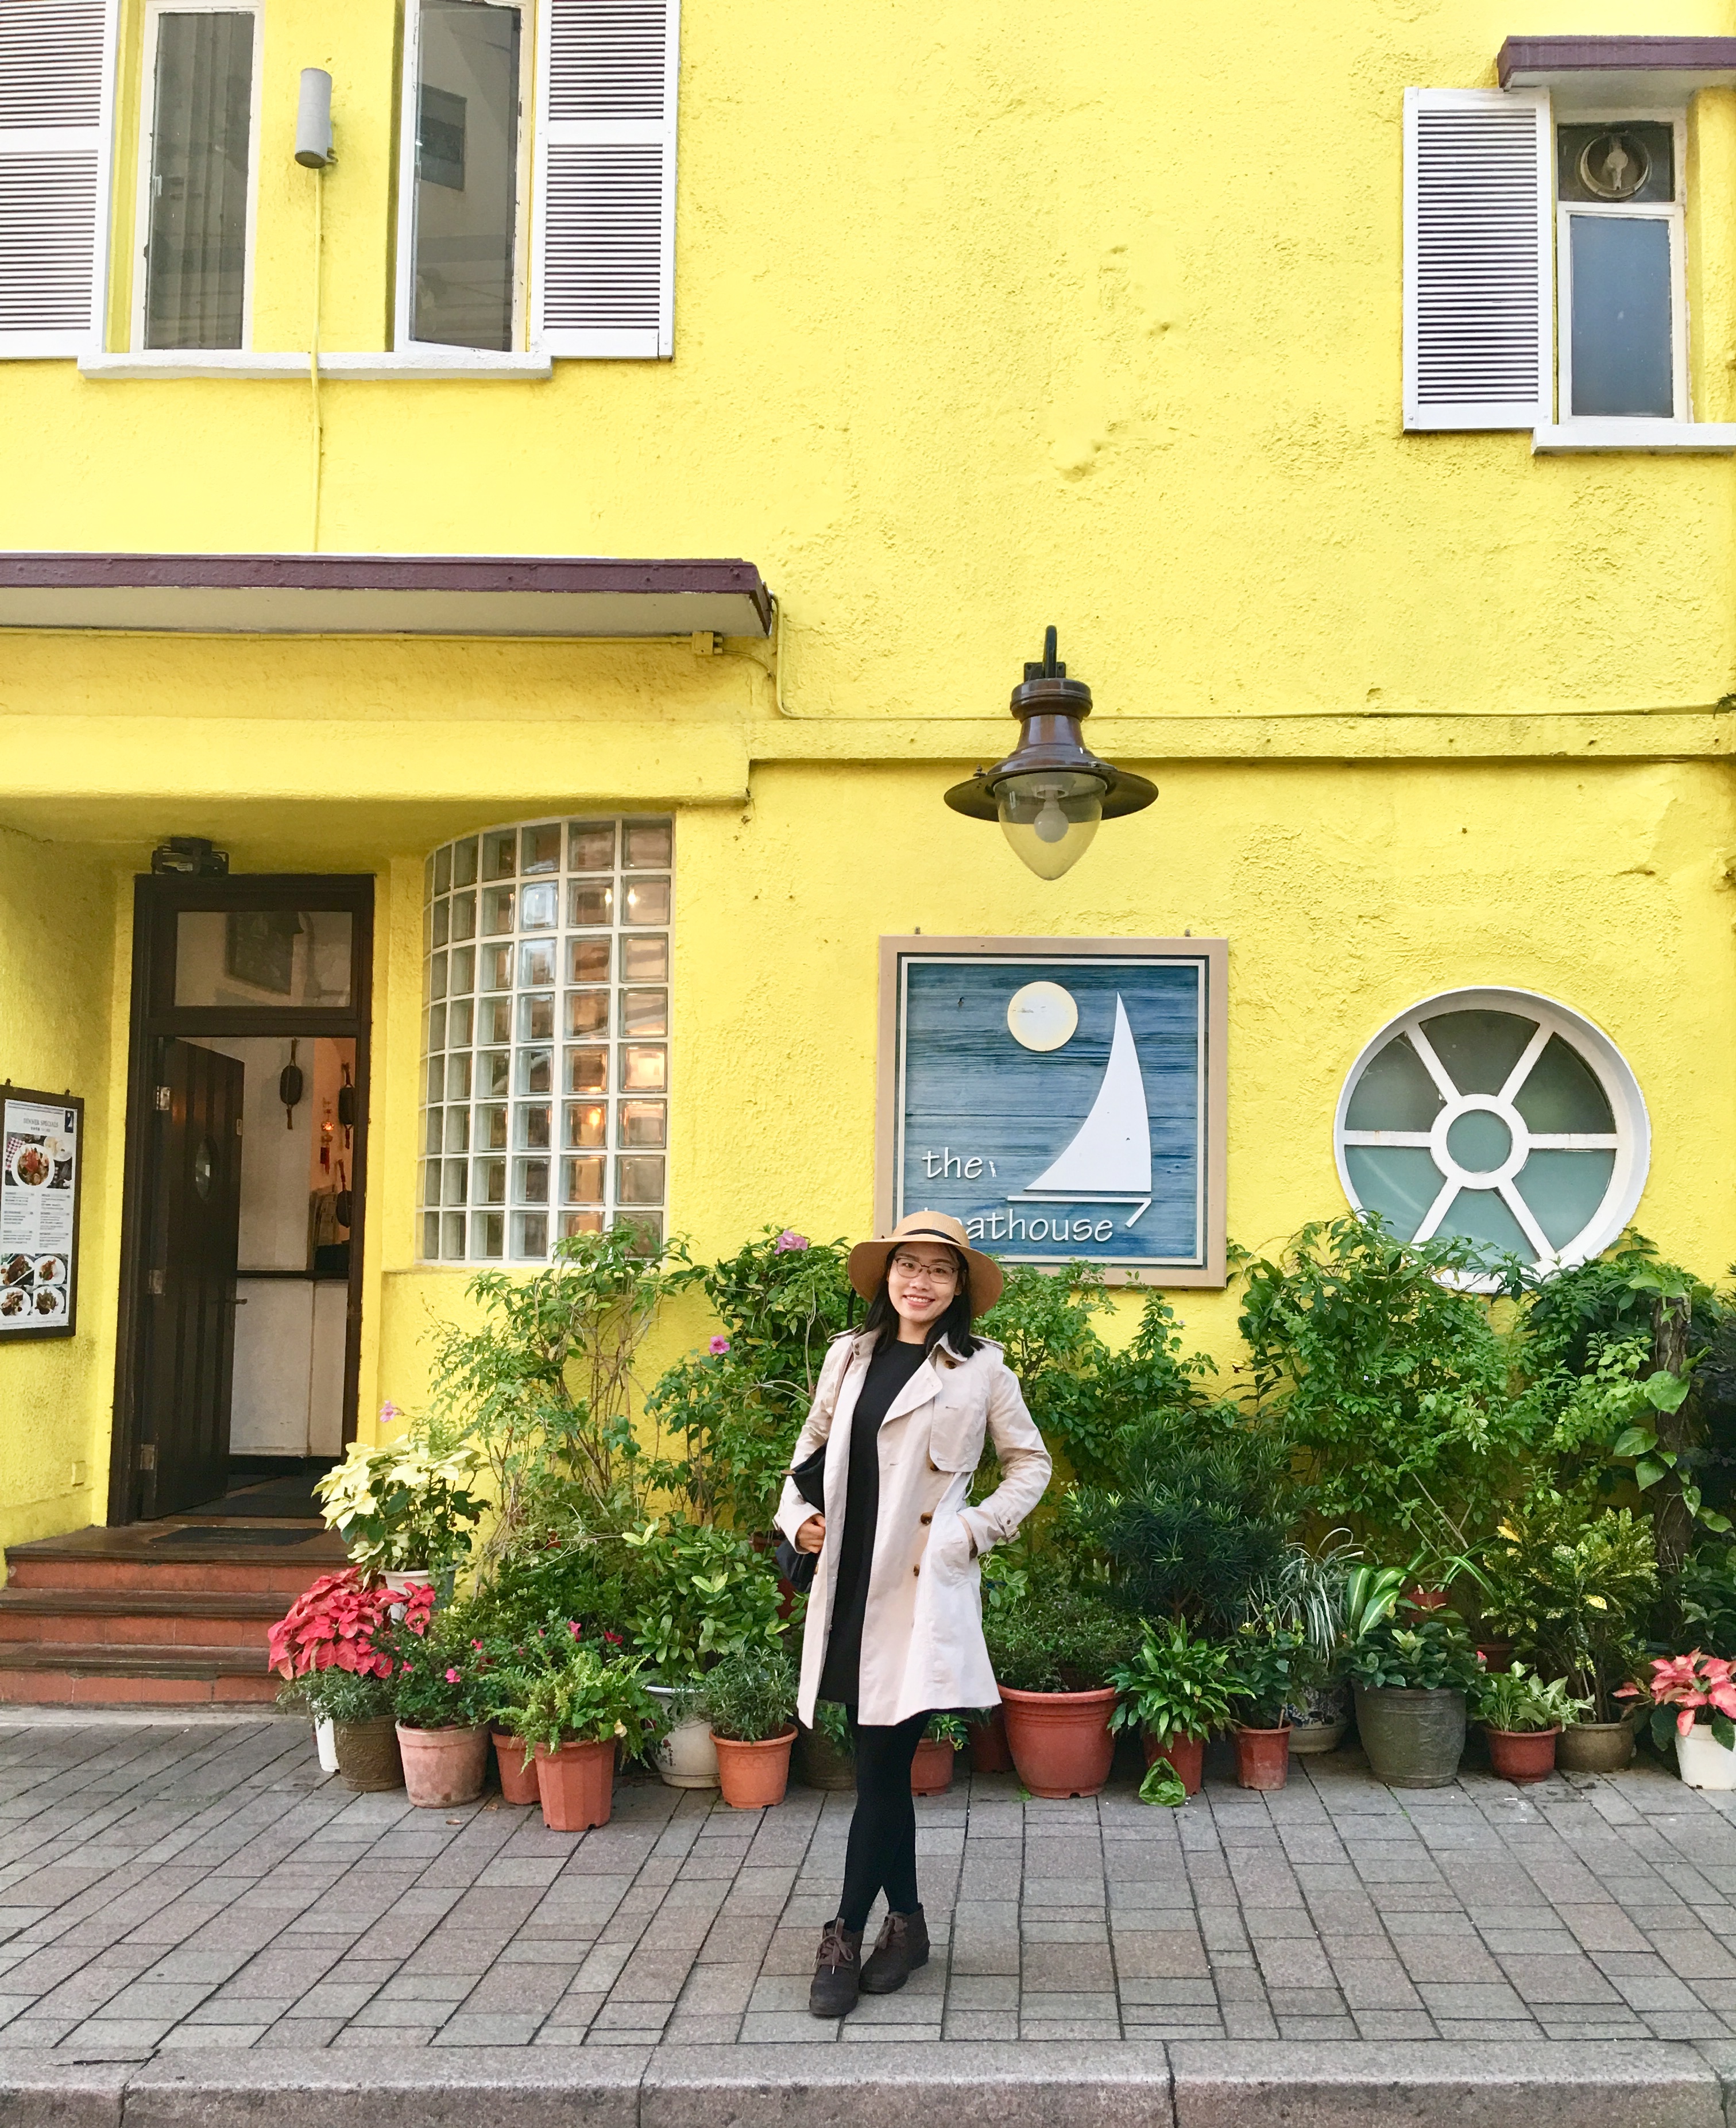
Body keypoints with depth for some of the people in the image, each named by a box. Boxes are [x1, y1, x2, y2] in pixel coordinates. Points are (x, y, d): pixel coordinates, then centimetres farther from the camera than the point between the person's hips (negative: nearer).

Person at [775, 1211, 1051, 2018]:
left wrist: (975, 1530, -5)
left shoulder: (980, 1369, 0)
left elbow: (1030, 1463, 8)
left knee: (882, 1761, -5)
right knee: (880, 1762, 11)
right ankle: (906, 1923, 24)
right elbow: (813, 1444, 21)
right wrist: (798, 1515, 4)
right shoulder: (849, 1355, 11)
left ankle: (845, 1937, 5)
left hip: (924, 1589, -4)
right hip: (850, 1583, 4)